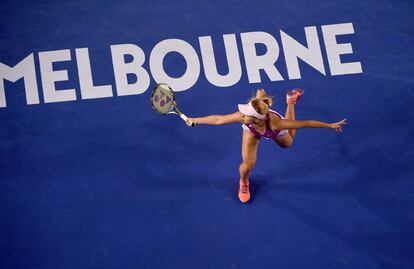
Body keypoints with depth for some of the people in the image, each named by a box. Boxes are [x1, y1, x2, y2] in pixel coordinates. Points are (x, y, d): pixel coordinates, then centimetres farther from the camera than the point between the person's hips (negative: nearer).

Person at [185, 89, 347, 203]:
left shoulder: (275, 123, -51)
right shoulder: (245, 117, -46)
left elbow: (304, 124, -41)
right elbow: (218, 119, -32)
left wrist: (330, 125, -34)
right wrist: (196, 120, -23)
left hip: (275, 131, 0)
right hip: (252, 130, 0)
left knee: (288, 143, 34)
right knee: (248, 165, -9)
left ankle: (291, 101, 46)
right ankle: (243, 183, 30)